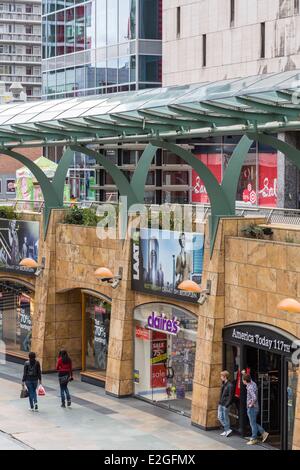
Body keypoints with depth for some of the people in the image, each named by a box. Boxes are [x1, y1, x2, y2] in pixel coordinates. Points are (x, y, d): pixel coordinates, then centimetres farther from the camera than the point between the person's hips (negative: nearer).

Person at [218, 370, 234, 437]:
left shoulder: (230, 385, -17)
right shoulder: (223, 384, 9)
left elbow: (230, 396, -17)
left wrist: (227, 405, -19)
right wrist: (220, 402, 13)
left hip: (225, 405, -9)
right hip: (221, 404, 9)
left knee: (226, 418, 1)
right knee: (220, 417, 9)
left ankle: (227, 430, 14)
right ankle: (227, 430, 19)